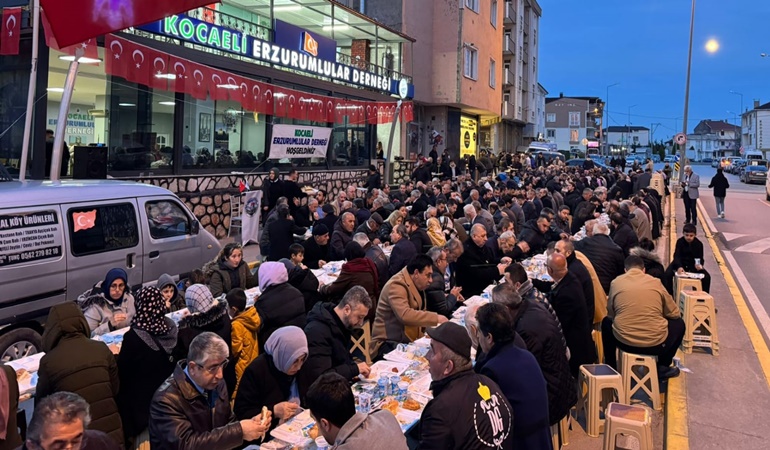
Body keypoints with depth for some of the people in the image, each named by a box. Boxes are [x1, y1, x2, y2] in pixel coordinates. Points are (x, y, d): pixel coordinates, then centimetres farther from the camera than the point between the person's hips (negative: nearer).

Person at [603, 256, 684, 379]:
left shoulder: (616, 282, 5)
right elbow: (674, 313, 14)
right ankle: (662, 368, 27)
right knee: (679, 323, 30)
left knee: (606, 322, 34)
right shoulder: (655, 282, 6)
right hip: (656, 343, 0)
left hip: (624, 342, 1)